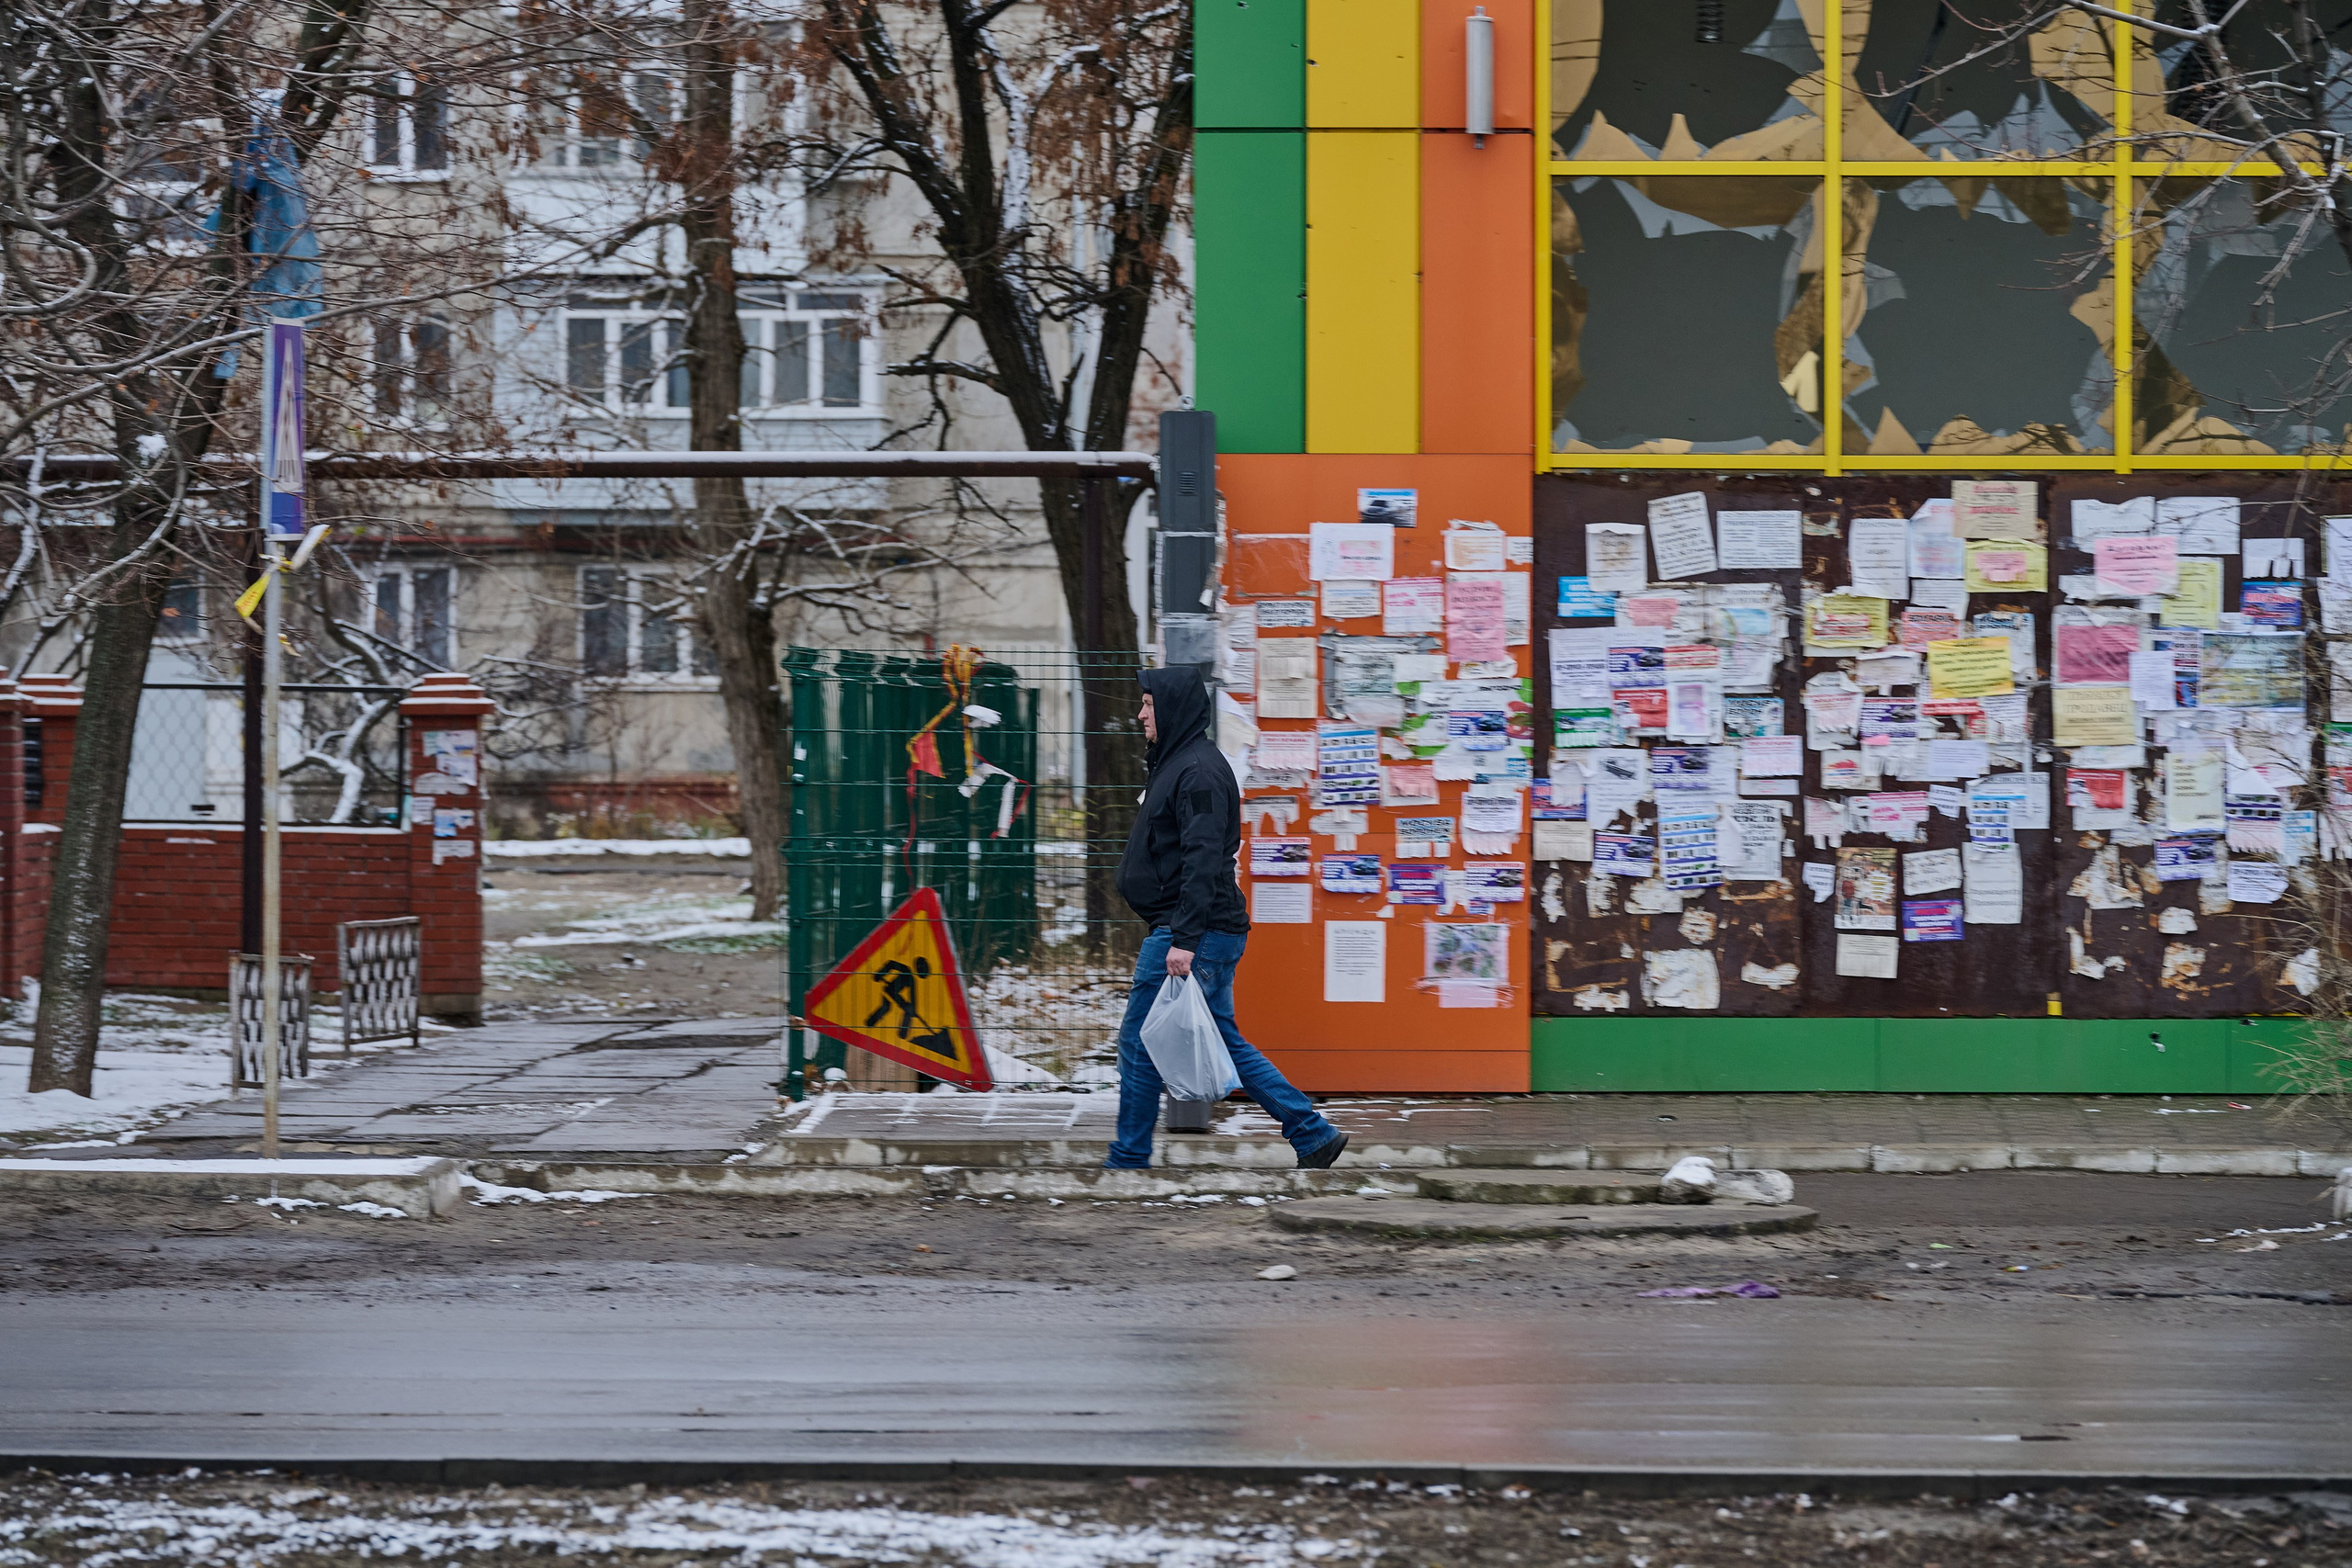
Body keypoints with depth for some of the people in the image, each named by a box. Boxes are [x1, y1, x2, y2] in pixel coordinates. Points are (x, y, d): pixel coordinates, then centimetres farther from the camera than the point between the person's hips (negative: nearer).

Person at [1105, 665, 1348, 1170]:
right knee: (1225, 1043, 11)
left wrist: (1184, 939, -27)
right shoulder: (1176, 763, 18)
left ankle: (1128, 1161, 3)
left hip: (1198, 934, -10)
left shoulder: (1198, 772, -14)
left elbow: (1202, 860, -23)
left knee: (1139, 1042, -4)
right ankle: (1313, 1135, 10)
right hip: (1214, 933, 10)